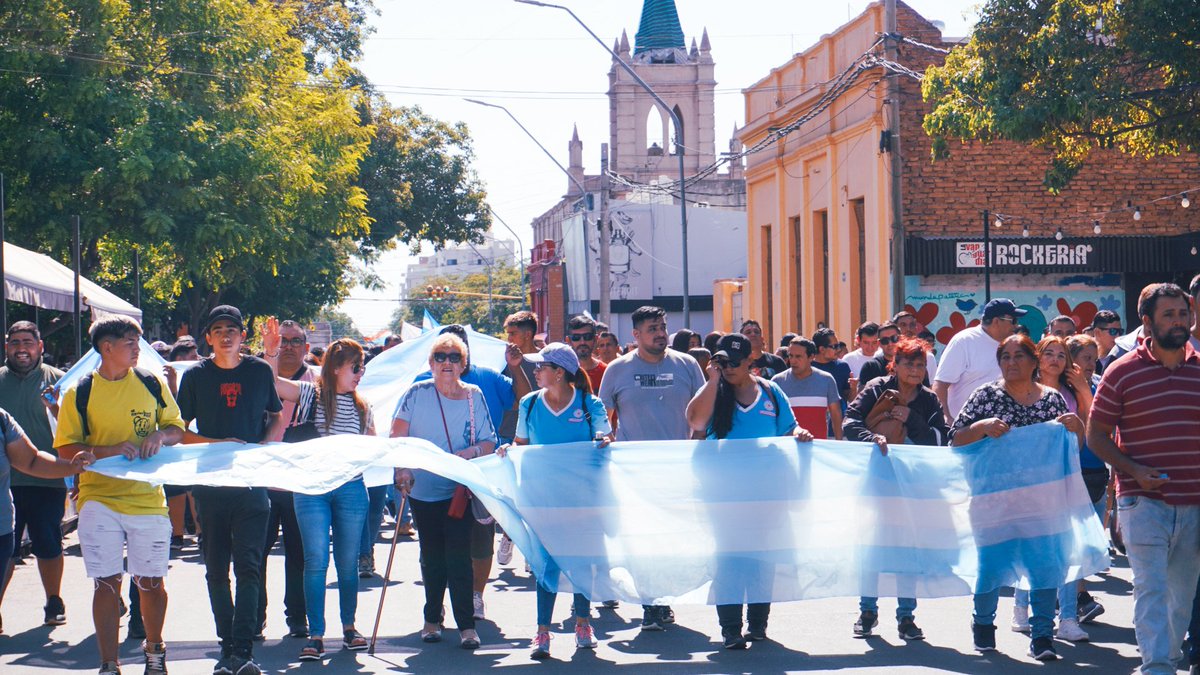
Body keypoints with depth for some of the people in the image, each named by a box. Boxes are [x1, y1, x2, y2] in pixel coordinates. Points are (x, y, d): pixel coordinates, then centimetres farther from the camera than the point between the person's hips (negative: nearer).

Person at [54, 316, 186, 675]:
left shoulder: (152, 383, 5)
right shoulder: (80, 392, 0)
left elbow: (178, 429, 12)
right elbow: (66, 448, -2)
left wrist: (160, 435, -10)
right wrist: (110, 450, -16)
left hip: (148, 498, 2)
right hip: (99, 499, -1)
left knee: (151, 582, 7)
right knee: (107, 584, -3)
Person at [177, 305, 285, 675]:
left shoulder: (260, 371, 5)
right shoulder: (195, 375, 4)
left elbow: (278, 417, 16)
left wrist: (261, 448, -2)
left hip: (251, 482, -1)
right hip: (209, 482, 1)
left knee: (248, 567, -8)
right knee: (216, 570, 5)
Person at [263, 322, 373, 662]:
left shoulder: (361, 407, 11)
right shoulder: (311, 395, 0)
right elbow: (271, 383, -6)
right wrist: (270, 353, -20)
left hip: (351, 488, 3)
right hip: (312, 489, -3)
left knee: (348, 561, 9)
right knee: (316, 560, -5)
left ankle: (349, 626, 23)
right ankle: (315, 635, -2)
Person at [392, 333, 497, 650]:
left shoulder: (474, 396, 2)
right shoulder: (417, 393, -2)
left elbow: (489, 443, 4)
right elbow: (397, 437, -3)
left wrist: (473, 451, -17)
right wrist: (402, 469, -17)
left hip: (459, 490, -1)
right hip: (423, 490, 1)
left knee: (458, 555, -9)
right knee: (431, 558, 11)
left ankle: (466, 624, -5)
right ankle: (432, 619, 26)